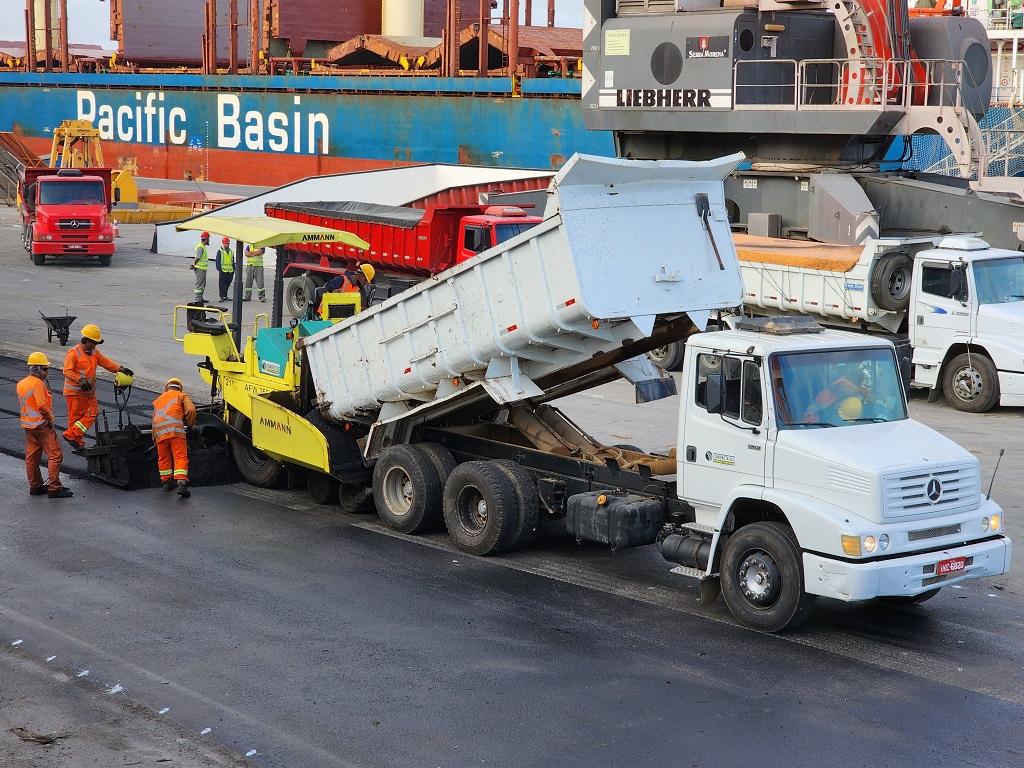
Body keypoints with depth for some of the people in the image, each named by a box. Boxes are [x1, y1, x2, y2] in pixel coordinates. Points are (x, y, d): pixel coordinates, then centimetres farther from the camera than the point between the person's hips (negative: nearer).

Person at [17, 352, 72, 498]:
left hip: (28, 425, 10)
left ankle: (35, 486, 21)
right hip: (42, 425, -9)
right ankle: (54, 488, -7)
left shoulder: (21, 384, 11)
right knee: (55, 455, -5)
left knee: (32, 457, 14)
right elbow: (42, 405, -27)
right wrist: (50, 419, -12)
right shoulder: (38, 383, -18)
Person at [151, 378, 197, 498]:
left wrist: (154, 437, 38)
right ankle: (181, 483, -21)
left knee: (163, 458, 19)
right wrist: (190, 424, 18)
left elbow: (154, 418, 32)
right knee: (180, 457, -7)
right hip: (176, 429, -4)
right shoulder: (181, 396, 18)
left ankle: (166, 481, 27)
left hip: (159, 432, 4)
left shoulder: (158, 400, 32)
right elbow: (190, 410, 1)